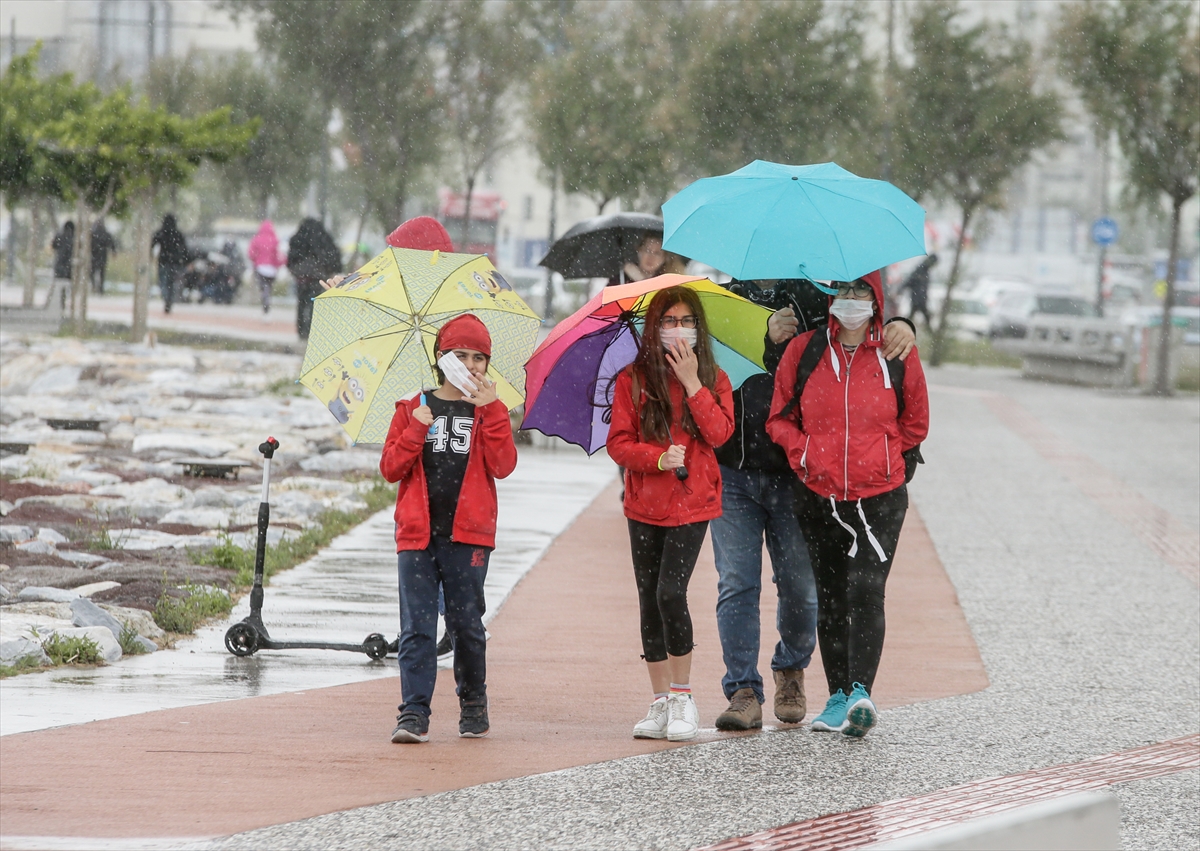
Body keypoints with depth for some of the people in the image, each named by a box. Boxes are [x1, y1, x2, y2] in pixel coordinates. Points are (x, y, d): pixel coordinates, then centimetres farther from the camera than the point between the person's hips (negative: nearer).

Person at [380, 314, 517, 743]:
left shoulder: (488, 413, 10)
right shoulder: (413, 409, 12)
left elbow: (503, 466, -6)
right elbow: (390, 468, 5)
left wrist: (492, 410, -11)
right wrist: (416, 430, -9)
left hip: (467, 536, 0)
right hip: (417, 534, 1)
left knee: (466, 625, 4)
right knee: (417, 627, -7)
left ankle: (473, 704, 21)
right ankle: (414, 712, -9)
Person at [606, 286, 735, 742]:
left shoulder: (713, 380, 4)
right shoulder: (632, 380, 3)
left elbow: (719, 433, -11)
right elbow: (618, 443, -2)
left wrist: (691, 383, -15)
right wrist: (659, 458, -18)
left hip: (693, 503, -2)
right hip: (645, 504, 2)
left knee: (671, 592, -15)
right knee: (650, 600, 4)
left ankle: (682, 696, -3)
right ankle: (660, 701, 13)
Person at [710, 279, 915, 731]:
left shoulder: (813, 300, 7)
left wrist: (899, 326, -20)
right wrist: (765, 338, -20)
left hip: (793, 473, 0)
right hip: (733, 473, 0)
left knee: (800, 587, 2)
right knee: (737, 584, -3)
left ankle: (790, 670, 28)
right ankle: (743, 691, 1)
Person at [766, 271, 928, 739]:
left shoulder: (898, 356, 1)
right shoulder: (804, 350, 4)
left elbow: (915, 422, 13)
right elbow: (780, 417, 11)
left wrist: (879, 459, 6)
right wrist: (802, 454, -4)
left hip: (879, 496, -2)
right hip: (819, 496, 2)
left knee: (866, 591, -15)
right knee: (830, 597, 7)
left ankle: (860, 692, -21)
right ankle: (839, 696, 14)